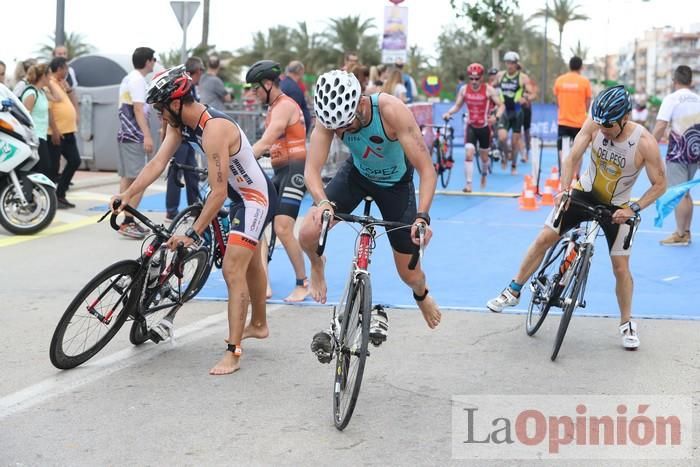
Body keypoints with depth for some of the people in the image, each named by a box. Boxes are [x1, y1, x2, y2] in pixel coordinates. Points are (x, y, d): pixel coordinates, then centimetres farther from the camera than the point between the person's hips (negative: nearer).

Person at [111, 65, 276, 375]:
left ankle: (232, 353, -15)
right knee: (250, 262, 25)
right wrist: (127, 195, -18)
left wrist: (194, 234, -30)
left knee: (232, 271, -16)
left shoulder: (214, 130, -33)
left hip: (256, 198, -10)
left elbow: (218, 193, -33)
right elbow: (158, 162, -8)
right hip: (241, 194, 10)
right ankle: (259, 325, 45)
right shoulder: (181, 122, -6)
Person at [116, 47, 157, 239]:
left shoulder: (128, 79, 17)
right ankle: (127, 222, -16)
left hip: (125, 134, 11)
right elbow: (138, 109, -21)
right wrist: (147, 136, -26)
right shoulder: (138, 80, -13)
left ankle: (127, 221, 15)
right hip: (134, 136, -11)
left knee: (126, 178, 11)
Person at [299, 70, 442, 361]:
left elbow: (426, 169, -36)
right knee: (308, 234, -22)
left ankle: (422, 295, 43)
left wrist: (422, 216, -49)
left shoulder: (391, 111, -38)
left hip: (396, 182, -2)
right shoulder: (331, 116, -30)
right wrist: (323, 202, -51)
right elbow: (312, 169, -31)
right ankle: (318, 267, 16)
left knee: (409, 274, 3)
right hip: (357, 174, 2)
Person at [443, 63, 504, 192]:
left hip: (484, 127, -1)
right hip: (471, 127, 1)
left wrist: (496, 117, -31)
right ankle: (468, 184, -15)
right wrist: (449, 113, -16)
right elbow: (457, 105, 4)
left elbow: (501, 105, -11)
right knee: (468, 154, -18)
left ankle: (484, 174, 47)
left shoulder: (488, 90, -12)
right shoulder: (464, 89, -5)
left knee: (484, 156, 14)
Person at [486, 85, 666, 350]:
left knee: (621, 268, -1)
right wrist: (564, 189, -29)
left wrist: (633, 209, -27)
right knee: (544, 239, -4)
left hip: (617, 207, -2)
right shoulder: (594, 124, -19)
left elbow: (660, 184, -17)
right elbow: (572, 158, -15)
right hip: (584, 193, 2)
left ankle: (627, 324, 21)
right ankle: (513, 292, 13)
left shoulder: (644, 143, -26)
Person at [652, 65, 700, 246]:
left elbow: (660, 127, -18)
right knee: (685, 192, 17)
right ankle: (685, 232, 22)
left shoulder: (671, 99, -10)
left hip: (678, 153, -7)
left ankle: (680, 235, 3)